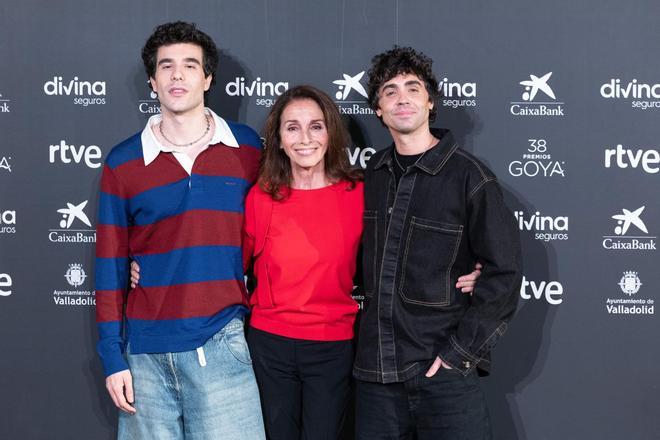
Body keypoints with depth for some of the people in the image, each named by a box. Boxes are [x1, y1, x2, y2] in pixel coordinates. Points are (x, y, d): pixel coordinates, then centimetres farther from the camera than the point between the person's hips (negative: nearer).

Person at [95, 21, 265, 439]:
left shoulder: (248, 148, 4)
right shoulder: (122, 162, 3)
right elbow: (111, 265, 4)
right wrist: (113, 357, 1)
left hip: (222, 345, -1)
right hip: (146, 352, 1)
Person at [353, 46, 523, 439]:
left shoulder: (468, 175, -7)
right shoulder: (372, 175, 8)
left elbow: (503, 274, -9)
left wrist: (460, 351, -12)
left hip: (443, 374, -4)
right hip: (375, 370, 5)